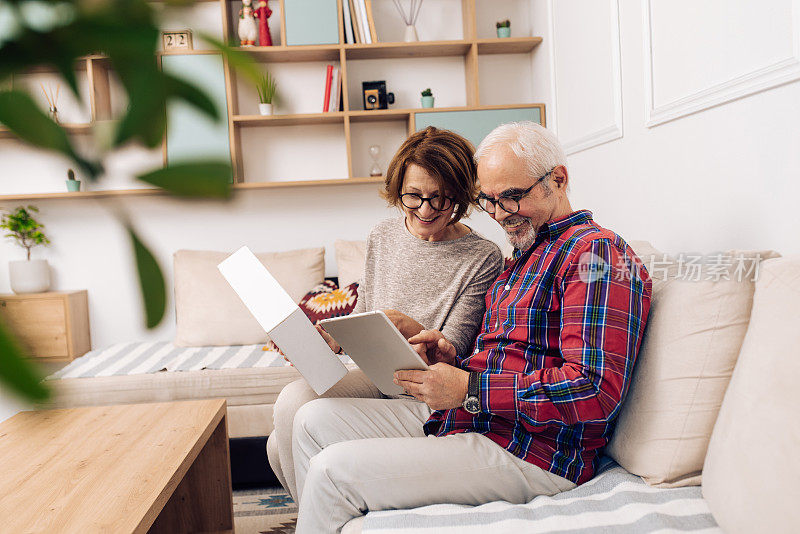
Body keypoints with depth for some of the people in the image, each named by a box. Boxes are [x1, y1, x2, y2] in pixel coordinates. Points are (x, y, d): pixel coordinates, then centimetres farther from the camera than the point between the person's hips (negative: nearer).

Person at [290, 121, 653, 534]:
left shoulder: (597, 251, -11)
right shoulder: (526, 259, 21)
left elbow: (596, 390, -23)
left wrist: (469, 389, -22)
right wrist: (453, 361, 0)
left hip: (528, 453, -9)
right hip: (463, 417, 10)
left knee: (334, 468, -18)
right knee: (314, 420, 6)